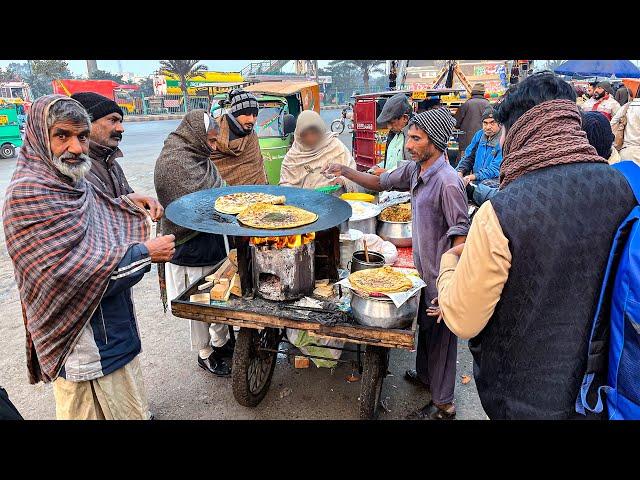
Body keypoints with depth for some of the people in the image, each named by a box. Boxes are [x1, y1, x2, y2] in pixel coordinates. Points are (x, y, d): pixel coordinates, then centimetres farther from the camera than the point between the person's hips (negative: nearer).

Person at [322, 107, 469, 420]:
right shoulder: (414, 169, 0)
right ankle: (425, 375, 51)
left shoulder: (447, 182, -26)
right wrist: (345, 172, 1)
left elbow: (461, 238, -26)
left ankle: (443, 404, 29)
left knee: (440, 336, 8)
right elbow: (381, 183, 15)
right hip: (424, 269, 8)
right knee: (424, 326, 26)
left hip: (441, 277, -8)